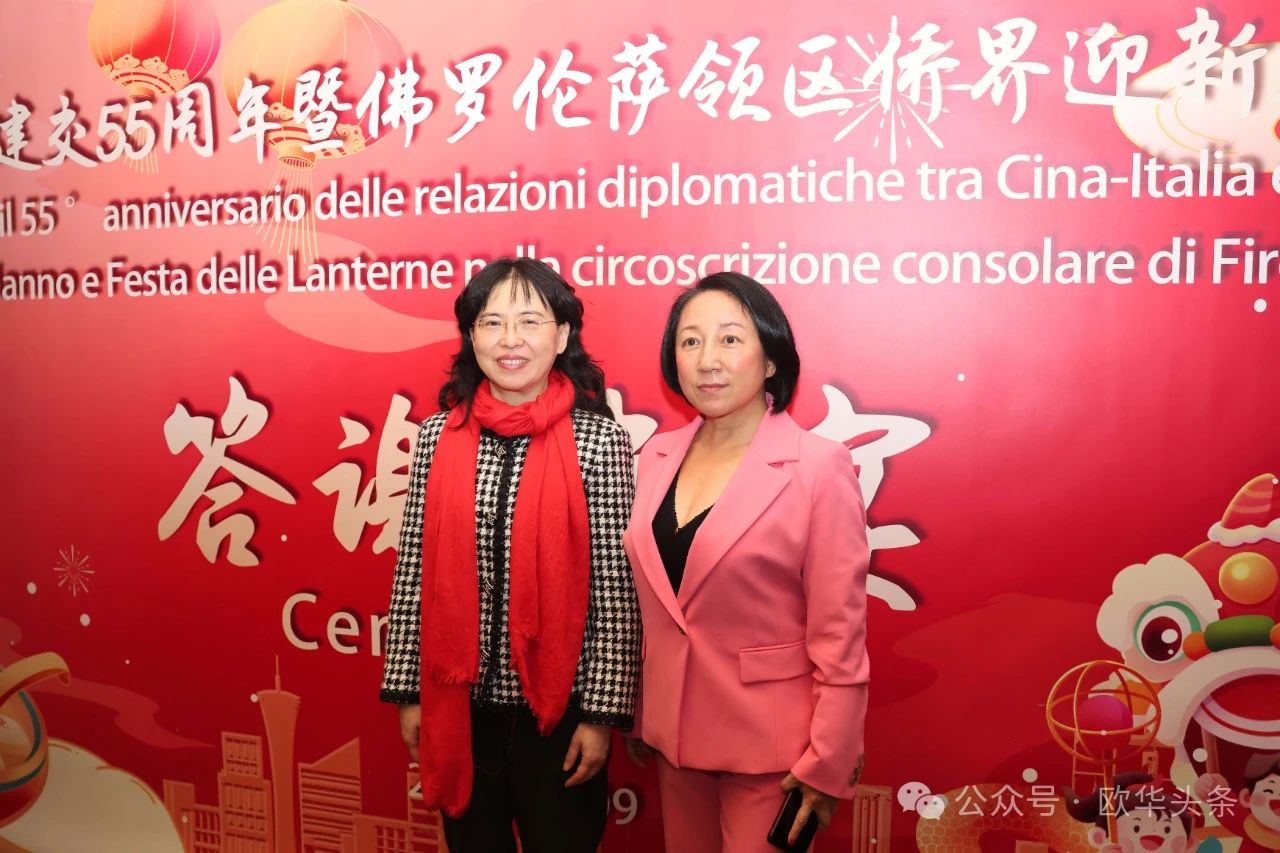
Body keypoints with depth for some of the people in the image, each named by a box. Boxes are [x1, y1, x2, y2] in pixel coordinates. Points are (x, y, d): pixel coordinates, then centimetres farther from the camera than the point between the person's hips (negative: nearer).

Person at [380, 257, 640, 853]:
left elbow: (616, 592, -9)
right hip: (458, 702, 3)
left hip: (557, 705, -3)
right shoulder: (438, 436, -1)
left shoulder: (599, 441, -10)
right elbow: (414, 572, 3)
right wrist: (408, 690, 4)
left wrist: (602, 712, -9)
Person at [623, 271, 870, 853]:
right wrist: (640, 718, 12)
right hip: (674, 732, 5)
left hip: (769, 746, -5)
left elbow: (839, 640, -13)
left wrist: (826, 767, -13)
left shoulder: (819, 466, -15)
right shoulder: (657, 457, 1)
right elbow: (650, 606, 8)